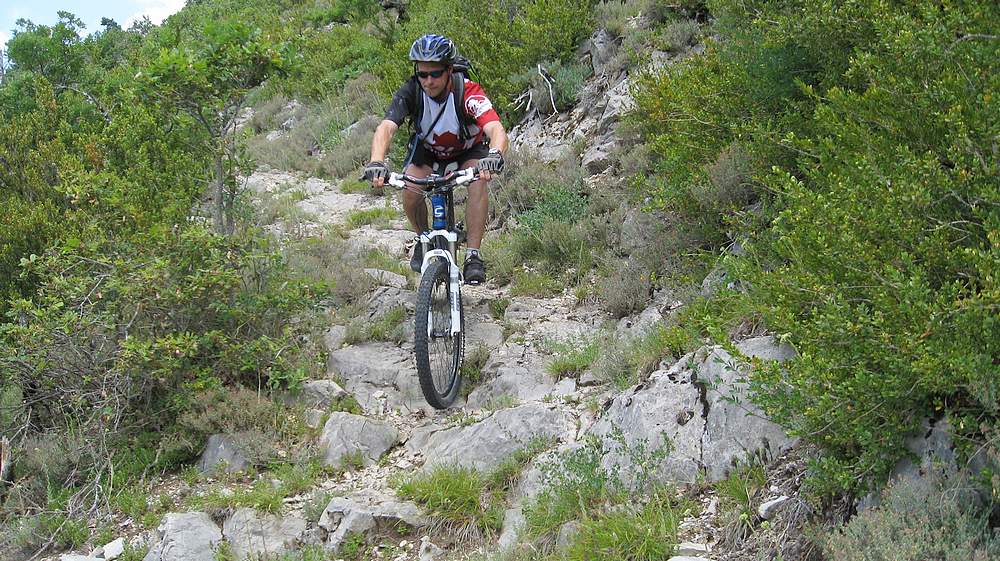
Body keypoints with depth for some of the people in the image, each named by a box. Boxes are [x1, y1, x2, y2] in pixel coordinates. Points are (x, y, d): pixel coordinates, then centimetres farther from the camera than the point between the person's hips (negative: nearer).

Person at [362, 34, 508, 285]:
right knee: (410, 192, -25)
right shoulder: (410, 92, -29)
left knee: (478, 183, -32)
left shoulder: (468, 92, -35)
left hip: (469, 150, -2)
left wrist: (494, 155, -72)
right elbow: (385, 128, -42)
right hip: (427, 149, 2)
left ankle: (473, 255, -24)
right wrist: (376, 162, -62)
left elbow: (496, 128, -49)